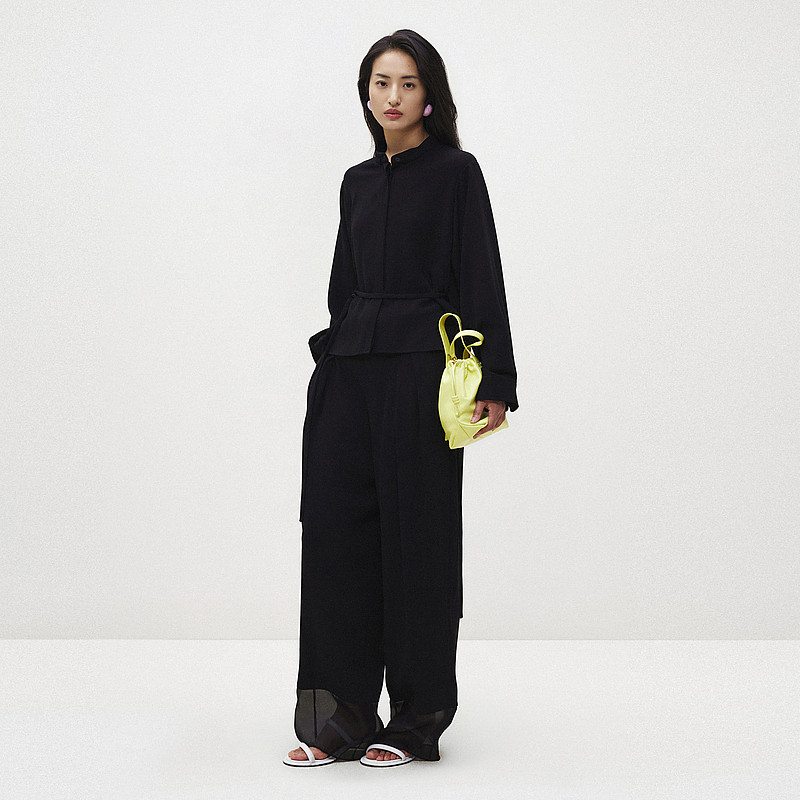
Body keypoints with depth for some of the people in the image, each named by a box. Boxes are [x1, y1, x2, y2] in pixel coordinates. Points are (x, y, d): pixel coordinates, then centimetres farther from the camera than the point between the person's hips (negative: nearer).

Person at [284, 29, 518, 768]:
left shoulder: (456, 172, 0)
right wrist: (330, 364, 16)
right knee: (335, 527, 0)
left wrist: (493, 381, -13)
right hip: (350, 369, 6)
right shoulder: (358, 182, 16)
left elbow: (482, 282, -6)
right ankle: (344, 718, 8)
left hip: (420, 371, -6)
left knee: (416, 534, -1)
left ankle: (418, 718, 10)